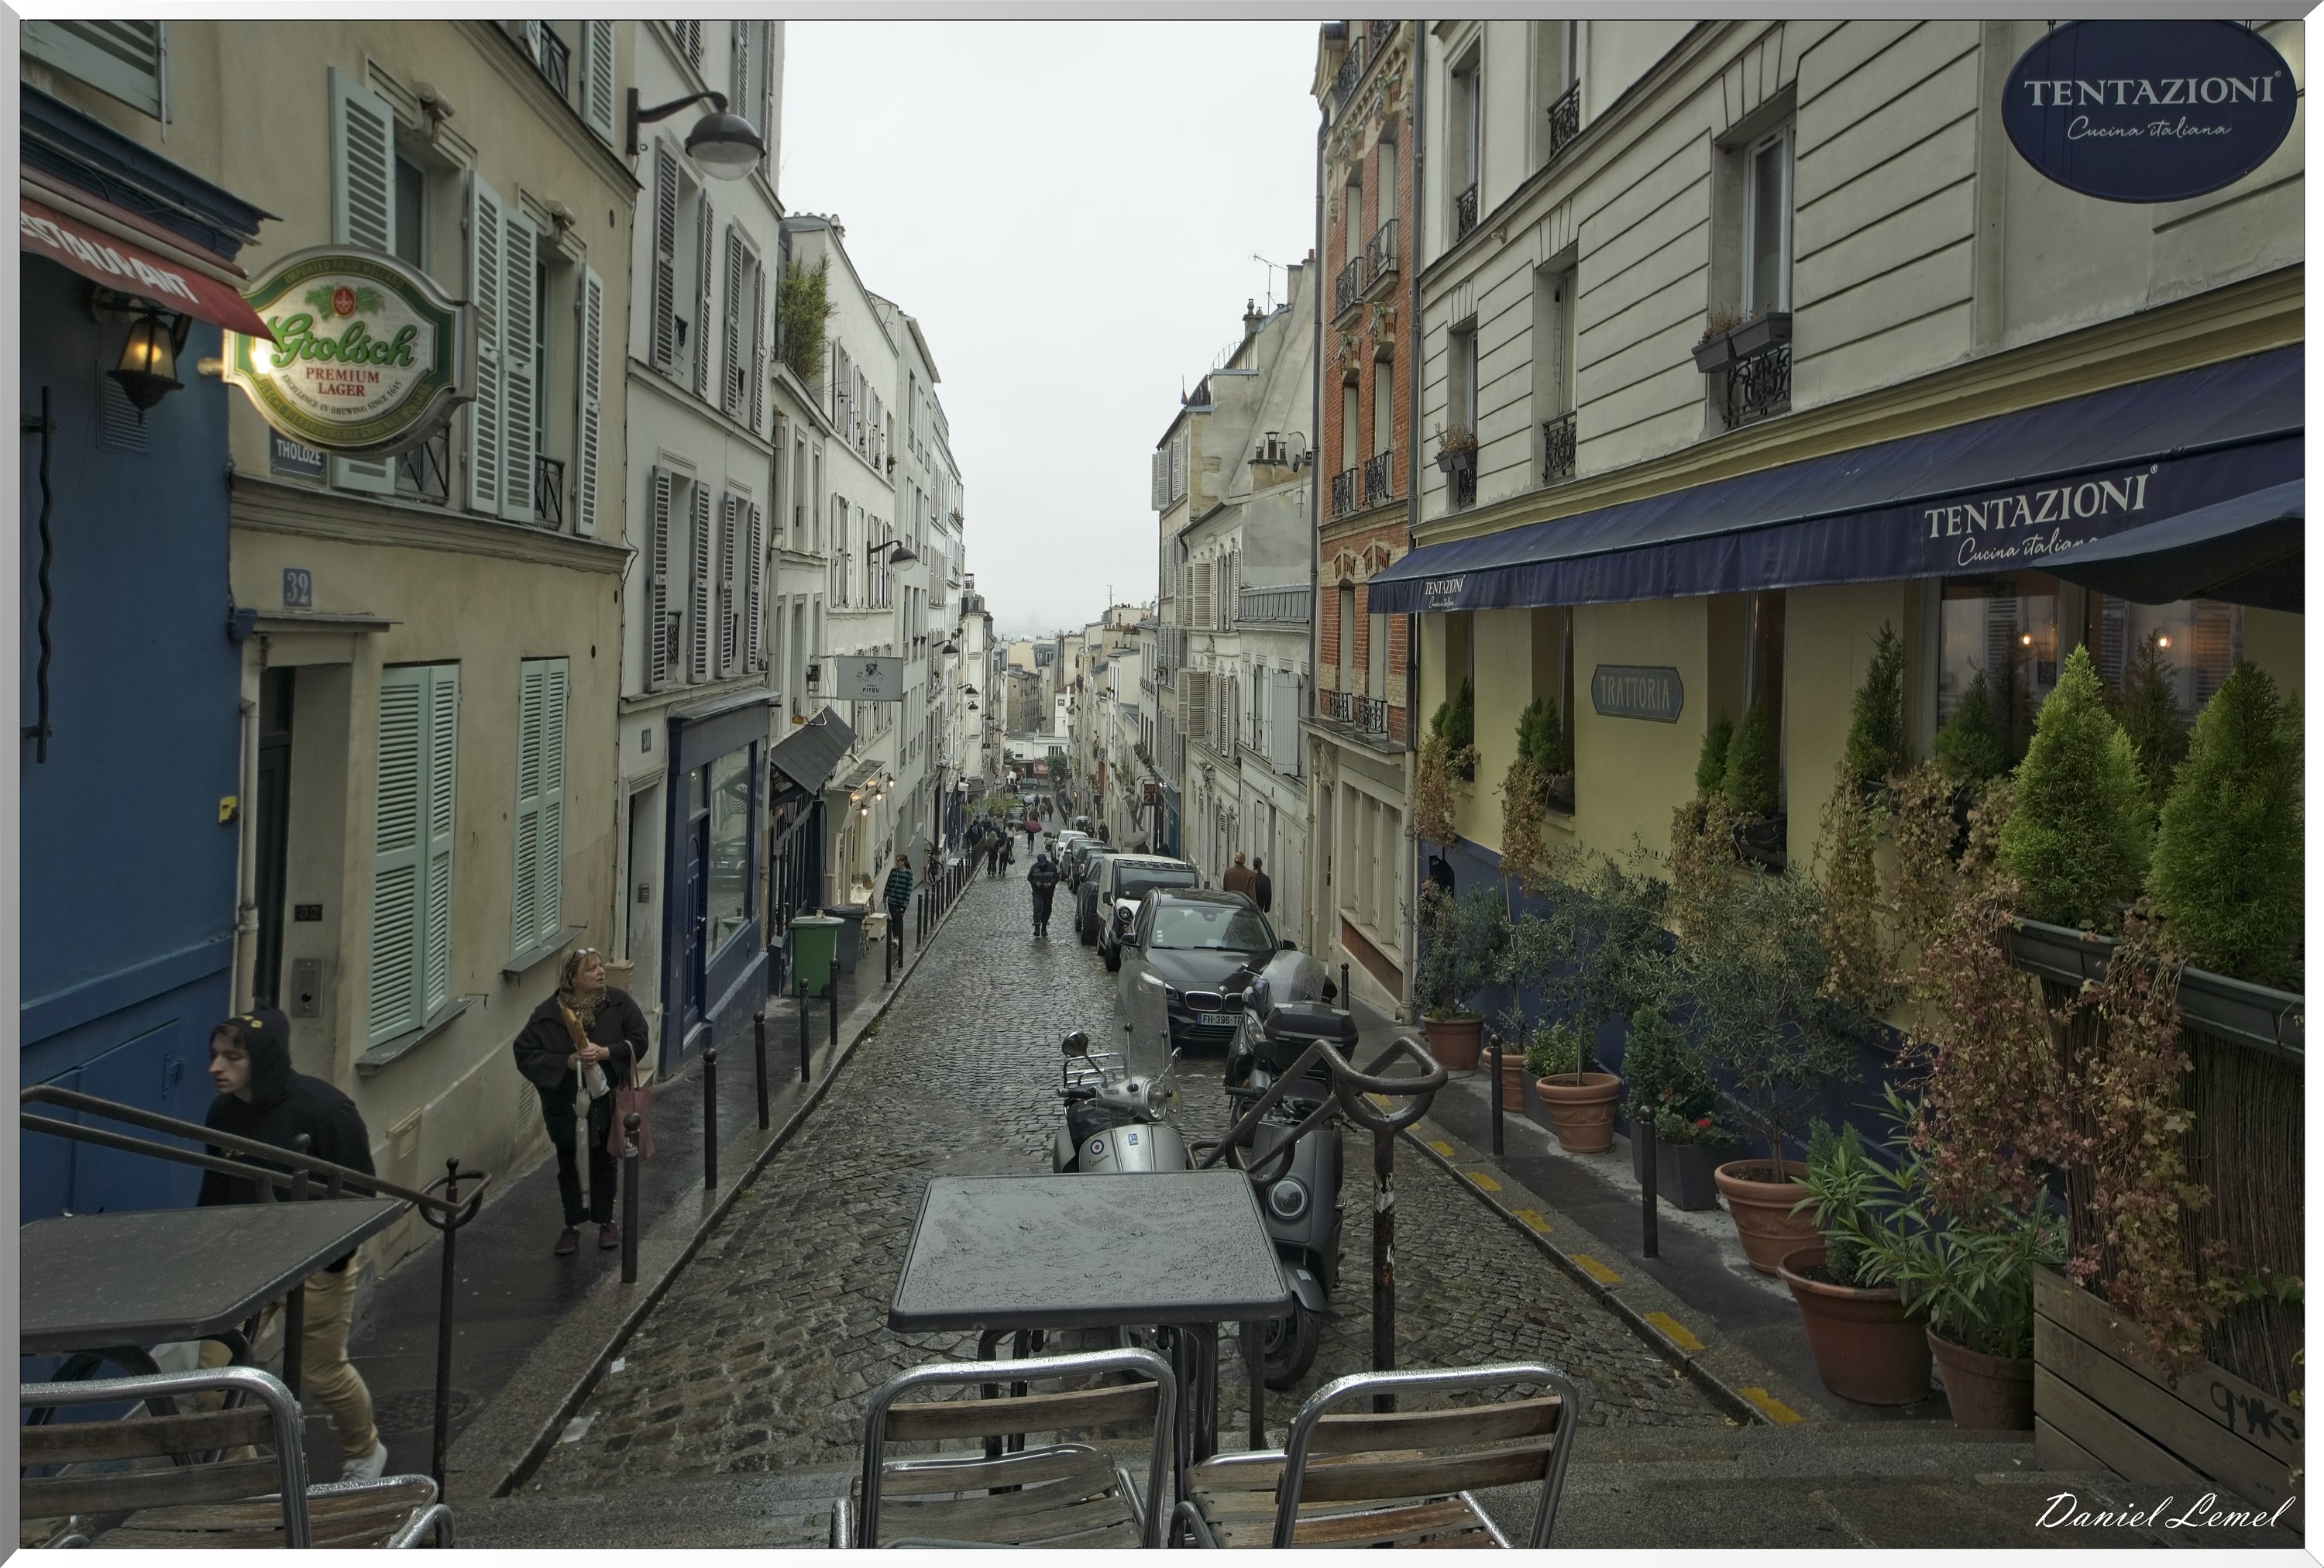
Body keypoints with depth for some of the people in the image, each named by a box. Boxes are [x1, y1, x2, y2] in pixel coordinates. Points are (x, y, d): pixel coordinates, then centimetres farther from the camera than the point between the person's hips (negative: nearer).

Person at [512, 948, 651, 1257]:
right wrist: (568, 1061, -22)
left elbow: (639, 1038, -6)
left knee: (605, 1162, 12)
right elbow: (525, 1054, -11)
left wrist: (606, 1052, -22)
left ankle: (606, 1221, 29)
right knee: (570, 1165, 11)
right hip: (566, 1103, -1)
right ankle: (572, 1226, 25)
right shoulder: (549, 1013, -13)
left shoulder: (618, 1002, -8)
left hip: (607, 1099, 1)